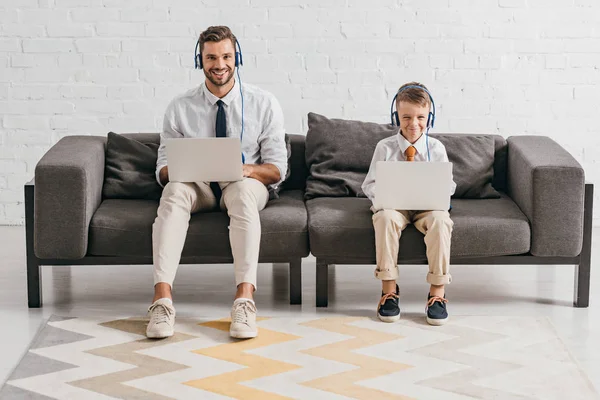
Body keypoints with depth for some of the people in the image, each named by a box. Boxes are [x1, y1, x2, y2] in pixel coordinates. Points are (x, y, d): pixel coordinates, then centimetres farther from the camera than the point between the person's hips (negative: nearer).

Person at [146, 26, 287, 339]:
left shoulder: (264, 104, 1)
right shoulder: (180, 108, 4)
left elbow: (277, 168, -1)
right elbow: (163, 169, 4)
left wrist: (247, 169, -23)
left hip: (246, 183, -1)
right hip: (198, 186, 1)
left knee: (243, 190, -38)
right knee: (174, 190, -34)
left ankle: (244, 299, -48)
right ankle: (162, 299, -45)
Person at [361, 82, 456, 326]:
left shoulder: (436, 149, 5)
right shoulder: (385, 148, 3)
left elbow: (448, 186, 7)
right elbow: (369, 185, 4)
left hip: (427, 206, 0)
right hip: (394, 205, 0)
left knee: (440, 219, -34)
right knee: (385, 217, -35)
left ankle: (437, 291, -27)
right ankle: (389, 290, -27)